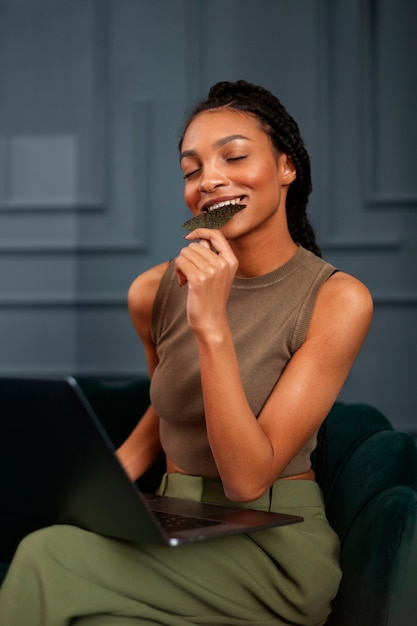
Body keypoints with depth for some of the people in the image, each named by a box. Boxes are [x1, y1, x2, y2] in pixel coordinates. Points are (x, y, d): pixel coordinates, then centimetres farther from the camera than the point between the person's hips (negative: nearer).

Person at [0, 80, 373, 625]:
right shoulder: (154, 292, 0)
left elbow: (247, 479, -16)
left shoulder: (337, 300, -12)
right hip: (175, 538, 3)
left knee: (48, 560, -23)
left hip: (277, 544, -3)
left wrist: (211, 326, -25)